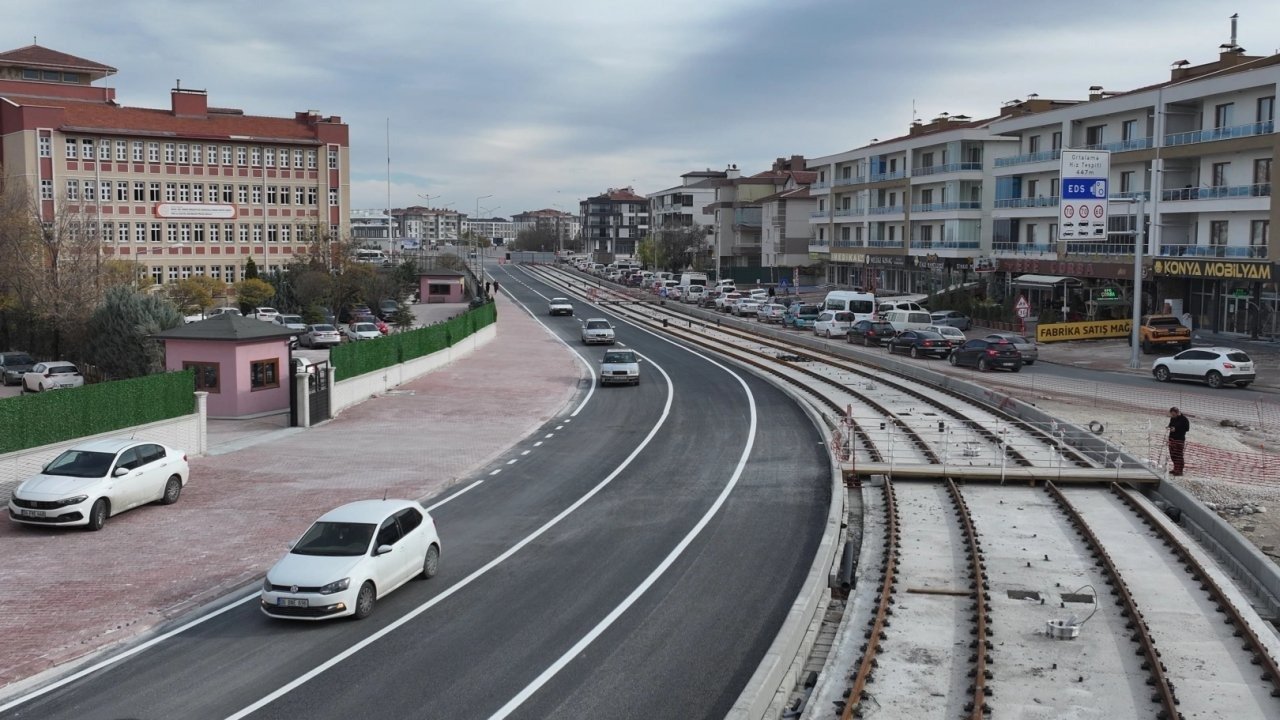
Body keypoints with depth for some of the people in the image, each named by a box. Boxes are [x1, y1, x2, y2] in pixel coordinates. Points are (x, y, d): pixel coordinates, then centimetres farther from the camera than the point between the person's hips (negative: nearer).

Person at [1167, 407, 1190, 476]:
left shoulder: (1184, 419, -12)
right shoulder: (1172, 418, 11)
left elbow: (1187, 428, -12)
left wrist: (1176, 429, -19)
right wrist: (1170, 427, -1)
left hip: (1179, 439, -8)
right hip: (1172, 438, 8)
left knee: (1178, 455, -8)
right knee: (1172, 454, 10)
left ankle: (1179, 470, -4)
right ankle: (1175, 469, 21)